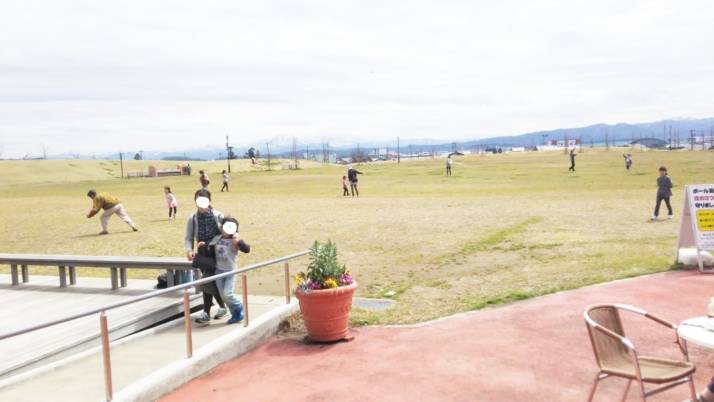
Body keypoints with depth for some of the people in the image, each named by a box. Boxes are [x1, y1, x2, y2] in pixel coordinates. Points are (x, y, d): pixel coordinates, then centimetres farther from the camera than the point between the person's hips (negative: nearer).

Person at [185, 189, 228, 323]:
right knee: (212, 283, 5)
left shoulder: (218, 215, -5)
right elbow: (189, 238, 1)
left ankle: (206, 312, 5)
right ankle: (222, 307, 21)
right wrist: (189, 250, -16)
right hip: (203, 254, 3)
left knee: (208, 282, -9)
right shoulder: (192, 219, 0)